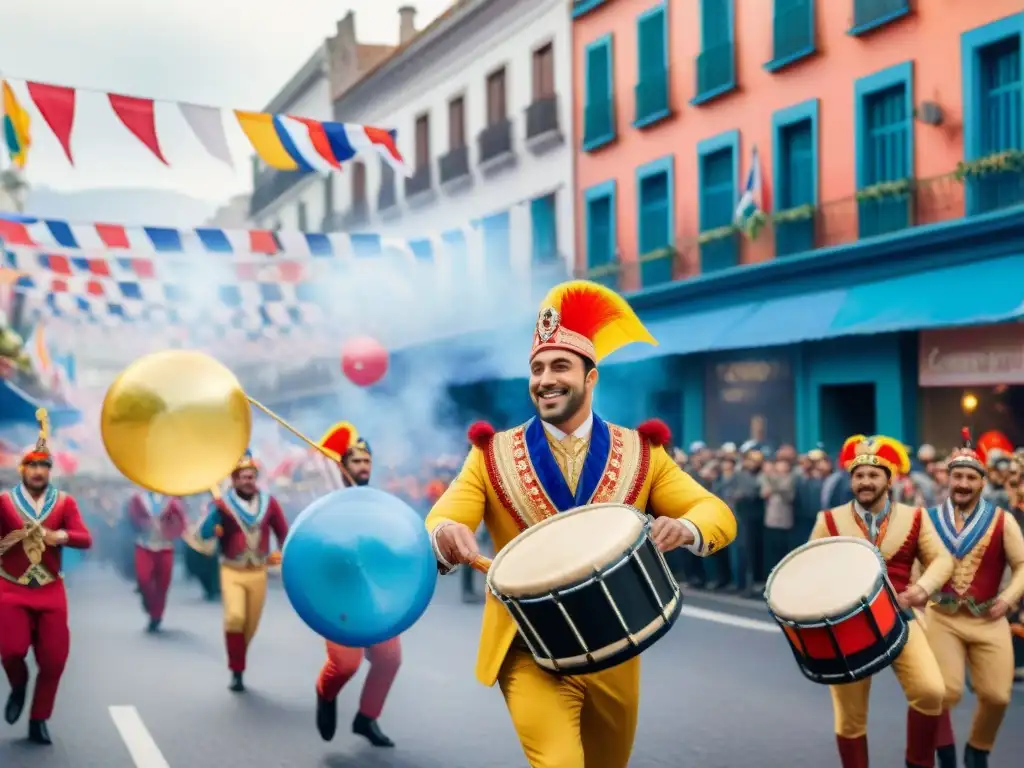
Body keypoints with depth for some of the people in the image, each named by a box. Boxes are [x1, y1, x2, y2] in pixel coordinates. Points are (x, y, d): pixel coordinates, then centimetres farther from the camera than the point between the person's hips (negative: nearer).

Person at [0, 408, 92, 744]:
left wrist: (62, 536, -25)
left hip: (51, 590, 2)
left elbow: (86, 539, -7)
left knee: (54, 659, -1)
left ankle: (38, 721, 16)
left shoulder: (65, 502, 1)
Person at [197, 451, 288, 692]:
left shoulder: (268, 502, 2)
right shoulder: (222, 503, -9)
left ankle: (239, 667, 32)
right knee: (235, 617, -23)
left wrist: (282, 553, 5)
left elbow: (283, 531, 17)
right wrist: (215, 508, -35)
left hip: (258, 573, 3)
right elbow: (204, 534, -22)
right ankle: (236, 671, -10)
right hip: (232, 572, -3)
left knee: (251, 625, 10)